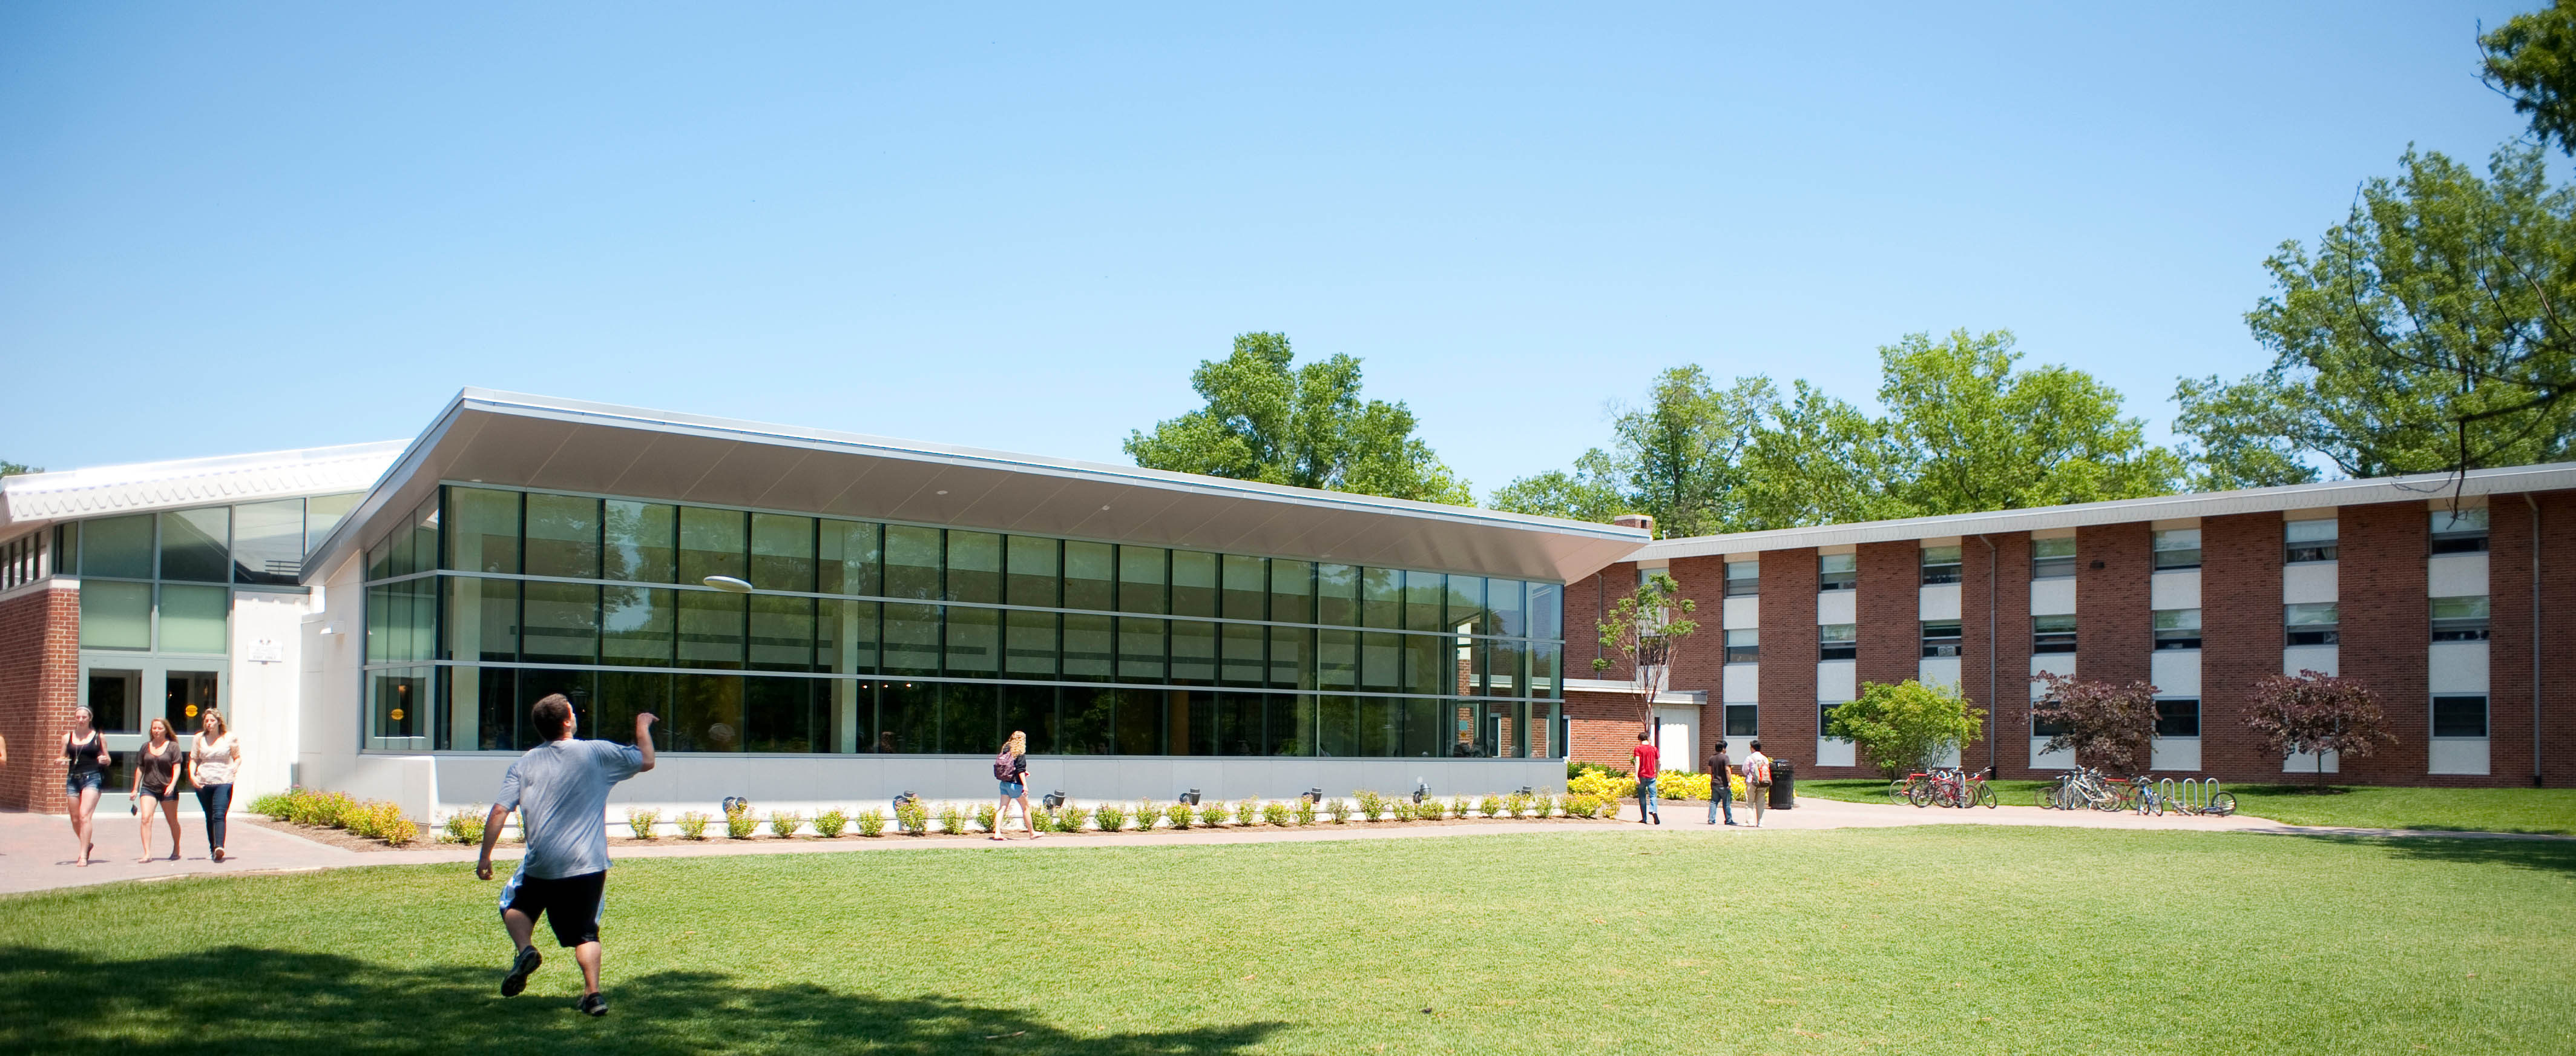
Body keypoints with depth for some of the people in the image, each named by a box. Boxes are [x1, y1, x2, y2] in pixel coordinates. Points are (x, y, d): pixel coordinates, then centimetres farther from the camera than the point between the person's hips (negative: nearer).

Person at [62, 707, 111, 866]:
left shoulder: (99, 737, 6)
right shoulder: (68, 738, 13)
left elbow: (108, 761, 11)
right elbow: (63, 758, 19)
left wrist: (104, 760, -11)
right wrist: (62, 761, -4)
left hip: (92, 777, -4)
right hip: (73, 779, 4)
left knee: (84, 816, -16)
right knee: (75, 819, 8)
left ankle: (83, 856, -16)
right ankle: (86, 845, 35)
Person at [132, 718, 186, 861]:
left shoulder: (173, 746, 0)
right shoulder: (146, 747, 10)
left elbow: (177, 768, -5)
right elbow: (140, 768, 16)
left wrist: (172, 785, -19)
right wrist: (135, 789, 15)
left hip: (167, 790, -2)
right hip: (148, 789, 2)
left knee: (172, 821, 9)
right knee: (146, 819, -15)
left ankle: (176, 850, 27)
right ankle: (147, 854, -17)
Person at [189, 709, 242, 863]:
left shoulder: (230, 738, 4)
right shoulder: (199, 738, 8)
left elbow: (238, 757, 14)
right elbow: (193, 759, 13)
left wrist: (233, 769, -6)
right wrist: (192, 775, -3)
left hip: (223, 782, -3)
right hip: (203, 783, 3)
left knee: (219, 815, -18)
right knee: (209, 817, 10)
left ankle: (219, 847, -30)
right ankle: (213, 849, 19)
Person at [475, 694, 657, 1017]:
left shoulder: (525, 764, 2)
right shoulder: (597, 753, -1)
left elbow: (499, 811, -3)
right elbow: (646, 761, 9)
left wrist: (485, 857, 4)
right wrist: (643, 728, 25)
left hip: (541, 865, 0)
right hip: (588, 864, 0)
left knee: (514, 905, 27)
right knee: (585, 933, 12)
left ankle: (525, 949, 1)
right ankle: (592, 993, -1)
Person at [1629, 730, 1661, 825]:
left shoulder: (1638, 749, -3)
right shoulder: (1653, 749, 5)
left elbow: (1637, 762, -13)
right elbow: (1659, 761, 9)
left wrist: (1636, 775, -17)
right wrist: (1657, 772, 24)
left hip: (1642, 776, -1)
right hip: (1651, 776, 1)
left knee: (1642, 797, 8)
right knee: (1653, 795, 0)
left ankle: (1644, 818, 10)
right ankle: (1653, 811, -29)